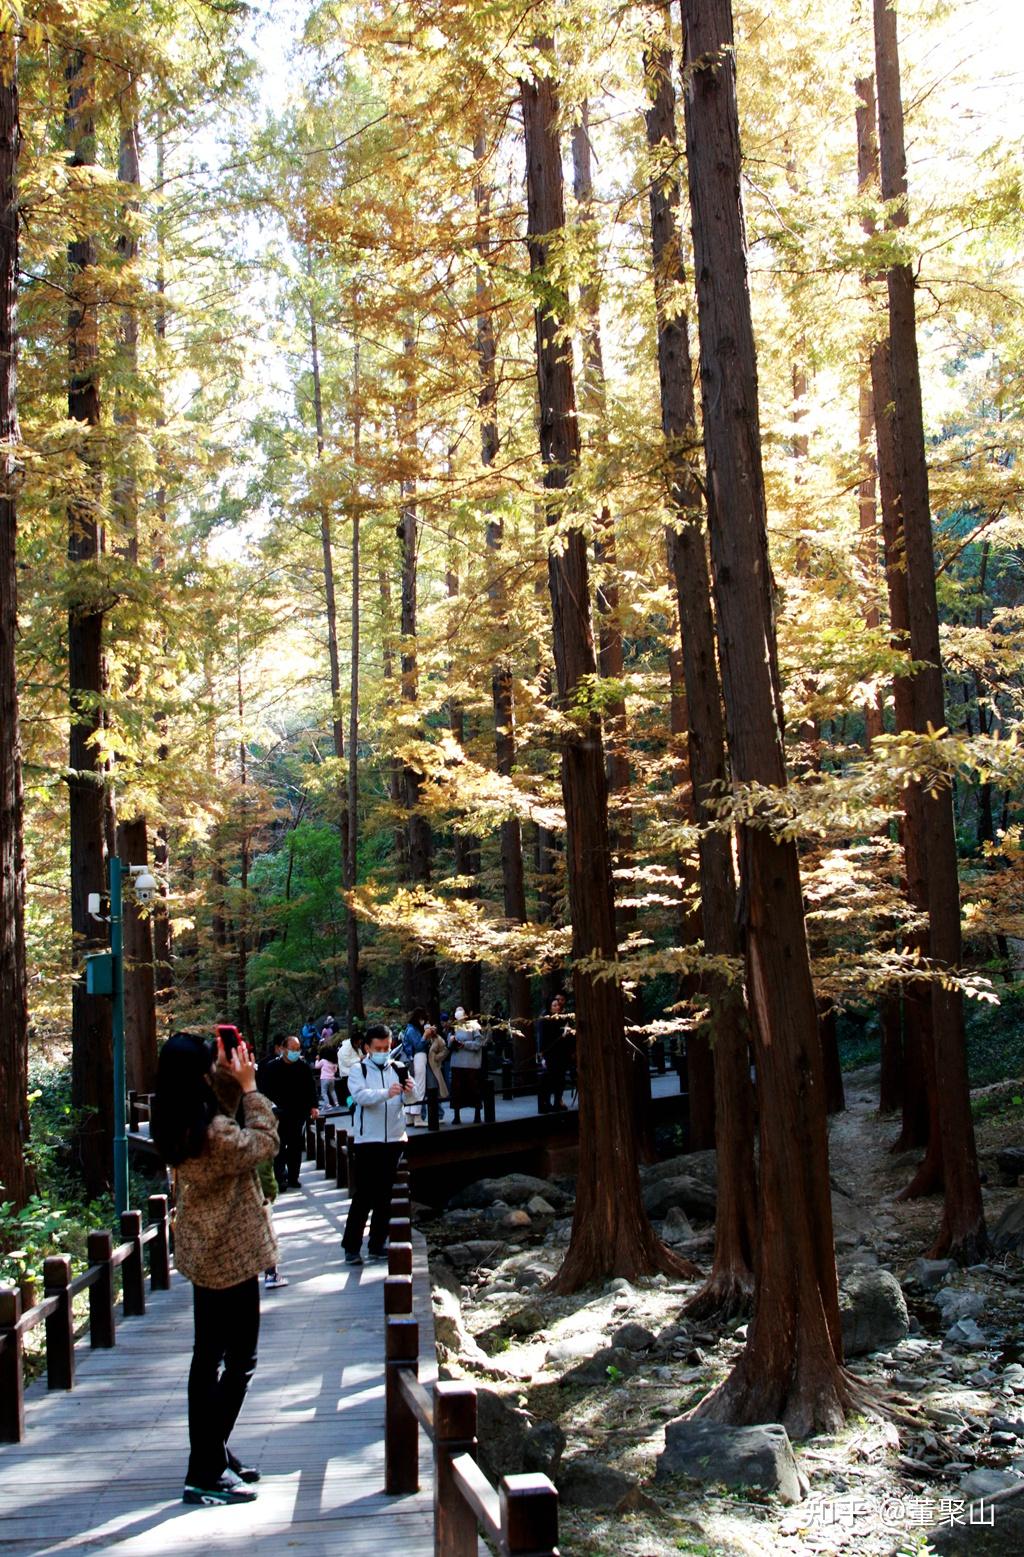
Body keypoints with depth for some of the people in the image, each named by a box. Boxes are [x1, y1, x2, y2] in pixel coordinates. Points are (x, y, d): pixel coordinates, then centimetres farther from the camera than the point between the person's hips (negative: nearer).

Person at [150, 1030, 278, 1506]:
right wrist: (250, 1086, -11)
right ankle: (205, 1472, 2)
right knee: (240, 1360, 0)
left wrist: (232, 1077, 2)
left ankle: (211, 1455, 29)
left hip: (204, 1252, 9)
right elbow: (263, 1144, -15)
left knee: (209, 1358, 18)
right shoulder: (212, 1132, -28)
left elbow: (221, 1109, 17)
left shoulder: (177, 1123, 0)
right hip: (230, 1254, -9)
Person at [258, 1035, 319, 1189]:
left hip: (299, 1114, 3)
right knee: (280, 1147, -5)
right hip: (279, 1115, -3)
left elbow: (311, 1088, 10)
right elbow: (265, 1090, 0)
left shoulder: (304, 1068, 7)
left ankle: (293, 1177, 14)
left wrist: (313, 1106, 1)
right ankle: (281, 1178, -4)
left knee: (296, 1147, 7)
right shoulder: (273, 1067, -2)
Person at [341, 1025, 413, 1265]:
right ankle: (351, 1247, 1)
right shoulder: (358, 1070, -2)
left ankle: (377, 1245, 18)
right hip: (367, 1140, -4)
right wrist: (386, 1093, -36)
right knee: (364, 1195, -5)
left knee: (385, 1195, 10)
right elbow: (360, 1095, -19)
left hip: (394, 1139, 4)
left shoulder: (397, 1069, 8)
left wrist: (410, 1090, -22)